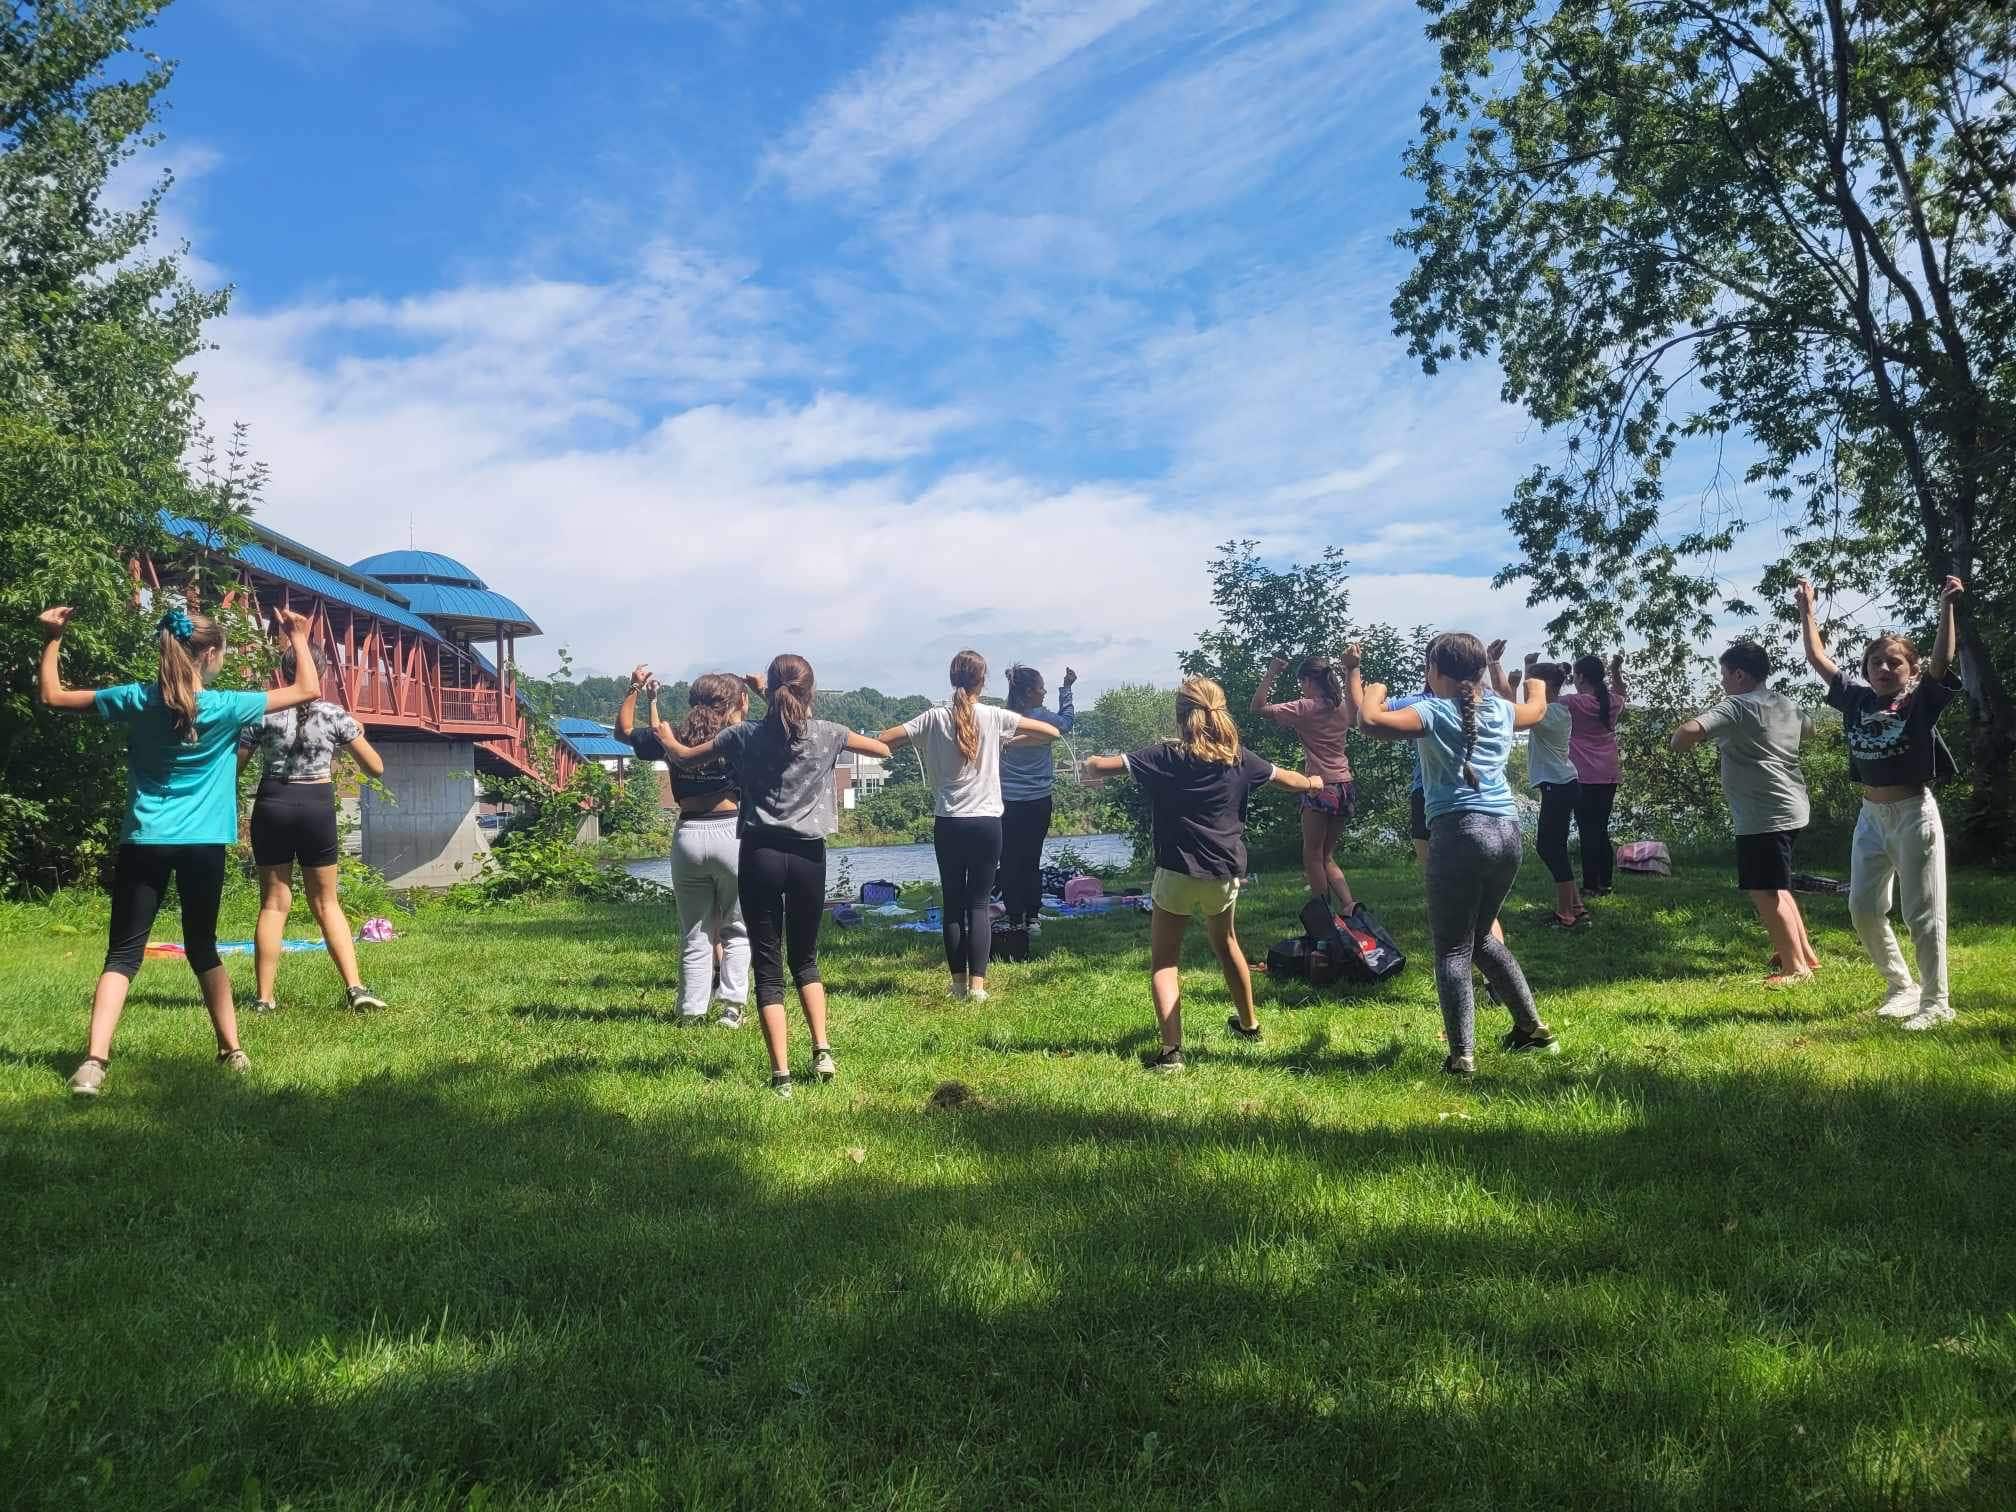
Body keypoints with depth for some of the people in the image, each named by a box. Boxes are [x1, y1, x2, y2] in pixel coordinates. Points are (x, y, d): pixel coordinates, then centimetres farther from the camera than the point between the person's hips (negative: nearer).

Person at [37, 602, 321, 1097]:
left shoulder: (136, 700, -2)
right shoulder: (224, 707, -7)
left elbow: (51, 696, 11)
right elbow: (308, 690, 2)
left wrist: (51, 638, 18)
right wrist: (299, 640, 12)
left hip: (144, 843, 1)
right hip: (203, 846, 0)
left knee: (122, 954, 1)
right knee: (202, 949, 15)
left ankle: (94, 1061, -15)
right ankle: (233, 1050, 20)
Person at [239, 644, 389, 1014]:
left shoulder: (263, 714, -4)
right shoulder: (335, 715, -4)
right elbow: (376, 767, 2)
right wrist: (355, 735, 18)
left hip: (272, 806, 0)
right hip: (317, 807, 0)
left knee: (274, 904, 9)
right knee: (326, 903, 11)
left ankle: (264, 997, 7)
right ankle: (355, 987, 0)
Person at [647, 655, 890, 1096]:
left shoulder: (744, 734, 1)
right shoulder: (826, 734, 0)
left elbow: (684, 756, 16)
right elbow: (883, 750, 15)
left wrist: (666, 738, 36)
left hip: (759, 854, -1)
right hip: (807, 855, 1)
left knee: (768, 965, 4)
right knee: (805, 958, 20)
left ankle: (781, 1074, -1)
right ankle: (822, 1049, 6)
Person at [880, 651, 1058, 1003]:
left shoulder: (935, 718, -3)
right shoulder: (994, 717, -4)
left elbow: (883, 740, -1)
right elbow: (1052, 732, 0)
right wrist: (1012, 741, 11)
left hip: (947, 825, 1)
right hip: (986, 824, -1)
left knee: (953, 904, 10)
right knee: (980, 904, 4)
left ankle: (958, 981, 13)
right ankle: (977, 984, -1)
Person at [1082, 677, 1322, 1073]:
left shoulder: (1165, 757, -8)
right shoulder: (1238, 758, 2)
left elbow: (1100, 767, -11)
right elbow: (1286, 778, 19)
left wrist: (1089, 765, 13)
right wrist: (1313, 783, 41)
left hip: (1178, 873, -4)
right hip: (1224, 874, 4)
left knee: (1164, 960, 4)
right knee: (1225, 942, 29)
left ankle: (1171, 1051, -11)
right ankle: (1249, 1023, 45)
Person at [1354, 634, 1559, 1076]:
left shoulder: (1432, 712, -5)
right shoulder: (1500, 710, 13)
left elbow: (1370, 722, -17)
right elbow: (1537, 709, 37)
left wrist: (1373, 693, 5)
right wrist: (1537, 687, 59)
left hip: (1460, 833, -6)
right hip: (1508, 832, 7)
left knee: (1452, 949, 0)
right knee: (1481, 935, 24)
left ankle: (1462, 1055, -6)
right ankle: (1532, 1028, 30)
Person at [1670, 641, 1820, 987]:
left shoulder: (1737, 707, -14)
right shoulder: (1788, 706, 13)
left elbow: (1688, 731, -28)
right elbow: (1808, 728, 37)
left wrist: (1679, 741, -5)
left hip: (1764, 816, -10)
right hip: (1791, 808, 10)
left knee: (1765, 892, -4)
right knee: (1776, 888, 22)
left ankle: (1796, 966, 0)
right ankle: (1804, 953, 29)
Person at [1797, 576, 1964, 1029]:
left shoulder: (1920, 702, -9)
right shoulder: (1857, 699, 4)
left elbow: (1942, 659, -24)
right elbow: (1817, 658, 8)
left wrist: (1947, 606, -34)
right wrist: (1807, 610, 9)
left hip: (1914, 814, -6)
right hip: (1871, 816, 6)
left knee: (1922, 913, -1)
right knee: (1863, 908, 9)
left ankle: (1935, 1002, 9)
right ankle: (1900, 986, 26)